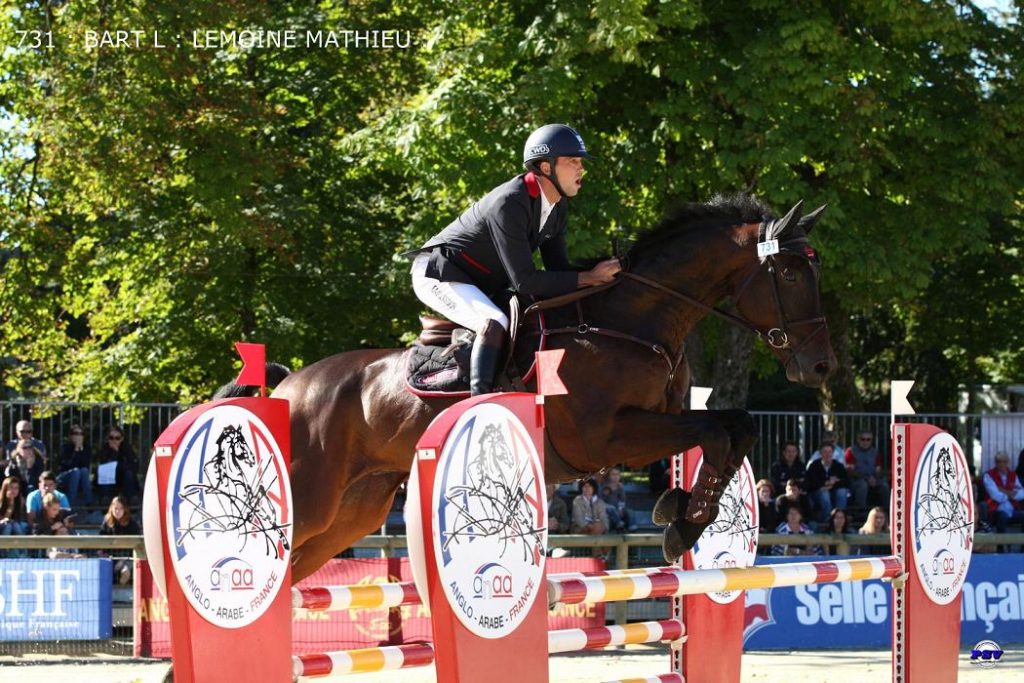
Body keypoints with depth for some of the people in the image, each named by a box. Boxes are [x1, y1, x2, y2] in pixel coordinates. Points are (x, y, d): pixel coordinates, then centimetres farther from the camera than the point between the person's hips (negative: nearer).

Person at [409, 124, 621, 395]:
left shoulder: (556, 207, -1)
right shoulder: (509, 205, -30)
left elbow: (558, 269, 3)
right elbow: (525, 281, -31)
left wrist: (601, 275, -15)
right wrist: (589, 278, -29)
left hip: (480, 285, 10)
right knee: (495, 323, -32)